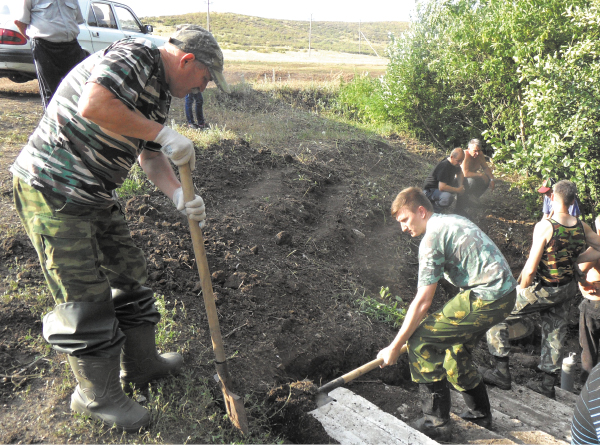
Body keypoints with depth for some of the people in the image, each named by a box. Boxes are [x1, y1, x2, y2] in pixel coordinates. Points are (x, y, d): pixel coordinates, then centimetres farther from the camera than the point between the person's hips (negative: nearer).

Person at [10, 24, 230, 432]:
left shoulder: (161, 92, 14)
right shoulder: (134, 55, -16)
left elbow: (150, 155, 12)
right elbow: (92, 105, -33)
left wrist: (179, 194, -5)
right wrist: (162, 132, -25)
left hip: (96, 195, 10)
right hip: (53, 189, -10)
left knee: (128, 272, 17)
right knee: (86, 295, -1)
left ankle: (141, 363, 36)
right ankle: (97, 395, 19)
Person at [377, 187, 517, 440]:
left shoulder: (432, 238, -12)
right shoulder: (453, 220, 16)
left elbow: (422, 302, -15)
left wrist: (394, 347, -8)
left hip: (486, 297, -10)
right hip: (505, 294, 10)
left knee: (419, 341, -5)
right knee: (456, 351, 24)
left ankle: (436, 424, 3)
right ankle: (480, 414, 37)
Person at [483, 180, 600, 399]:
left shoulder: (545, 226, -25)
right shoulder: (581, 227, -6)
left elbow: (530, 269, -26)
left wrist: (521, 289, -8)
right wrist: (572, 260, 9)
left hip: (543, 289, -7)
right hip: (568, 288, 7)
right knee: (555, 331, 20)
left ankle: (502, 372, 10)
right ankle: (548, 384, 35)